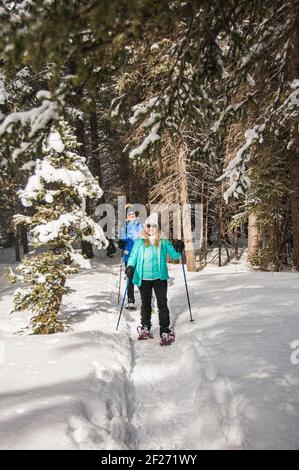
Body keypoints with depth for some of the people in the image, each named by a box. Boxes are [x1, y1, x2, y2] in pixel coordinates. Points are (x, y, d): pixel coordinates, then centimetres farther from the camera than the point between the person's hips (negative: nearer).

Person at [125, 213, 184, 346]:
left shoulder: (164, 241, 1)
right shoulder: (139, 242, 2)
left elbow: (174, 255, 1)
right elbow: (133, 256, 0)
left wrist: (178, 250, -20)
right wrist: (130, 267, -17)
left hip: (160, 277, -1)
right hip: (144, 278, 2)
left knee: (162, 304, -3)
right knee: (145, 304, 15)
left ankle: (165, 332, 2)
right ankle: (145, 329, 29)